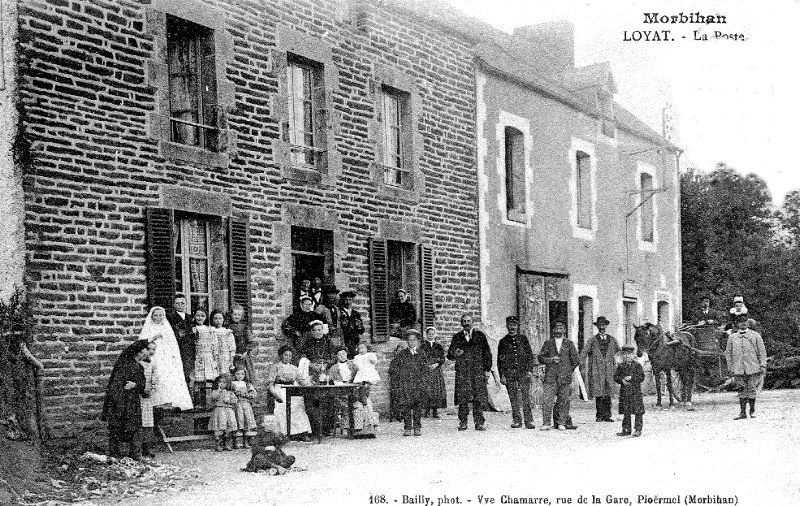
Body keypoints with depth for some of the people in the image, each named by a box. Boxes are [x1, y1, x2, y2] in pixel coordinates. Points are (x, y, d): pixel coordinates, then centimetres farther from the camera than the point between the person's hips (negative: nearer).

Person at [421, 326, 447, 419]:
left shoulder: (439, 346, 13)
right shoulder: (423, 346, 8)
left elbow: (442, 358, 6)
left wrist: (437, 364, -11)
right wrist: (427, 364, -11)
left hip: (437, 370, 2)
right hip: (425, 371, -2)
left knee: (437, 390, -3)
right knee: (427, 390, -10)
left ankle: (435, 411, 1)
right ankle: (427, 410, -6)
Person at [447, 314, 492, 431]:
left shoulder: (480, 335, 9)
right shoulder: (457, 337, 12)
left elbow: (487, 353, 9)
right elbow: (449, 355, 11)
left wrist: (487, 369, 2)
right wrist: (455, 354, -13)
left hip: (478, 371, -1)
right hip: (462, 372, 1)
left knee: (479, 398, -5)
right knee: (462, 398, -3)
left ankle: (479, 423, 0)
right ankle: (463, 422, 4)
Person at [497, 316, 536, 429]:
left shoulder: (523, 339, 11)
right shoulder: (503, 341, 12)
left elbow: (530, 355, 9)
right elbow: (500, 360, 11)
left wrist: (530, 370, -2)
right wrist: (502, 375, 2)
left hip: (523, 372, -1)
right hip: (509, 373, 1)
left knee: (526, 397, -8)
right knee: (513, 399, 1)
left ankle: (529, 421, -8)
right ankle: (516, 421, 8)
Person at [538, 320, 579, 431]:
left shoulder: (569, 343, 9)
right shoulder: (548, 343, 10)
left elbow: (575, 360, 12)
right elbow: (540, 357, 6)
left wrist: (568, 370, 9)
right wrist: (551, 360, -8)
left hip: (565, 377, 0)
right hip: (550, 377, 0)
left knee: (563, 401, 2)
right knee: (546, 400, -9)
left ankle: (561, 423, 12)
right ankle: (546, 423, -5)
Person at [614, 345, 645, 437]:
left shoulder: (637, 365, 0)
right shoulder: (621, 366, 10)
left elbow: (642, 377, -6)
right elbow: (615, 377, 8)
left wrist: (631, 378, -16)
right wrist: (622, 380, -10)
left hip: (635, 391, -4)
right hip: (624, 391, 4)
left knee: (638, 411, -3)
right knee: (626, 412, 8)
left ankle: (638, 429, 3)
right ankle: (626, 429, 16)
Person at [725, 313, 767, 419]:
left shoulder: (756, 336, 4)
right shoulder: (732, 337, 8)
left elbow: (762, 352, 5)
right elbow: (728, 353, 13)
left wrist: (763, 365, -2)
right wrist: (730, 367, 6)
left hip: (753, 368, -1)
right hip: (738, 370, 1)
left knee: (752, 389, 1)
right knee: (742, 390, 3)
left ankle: (752, 411, 16)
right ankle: (743, 412, 7)